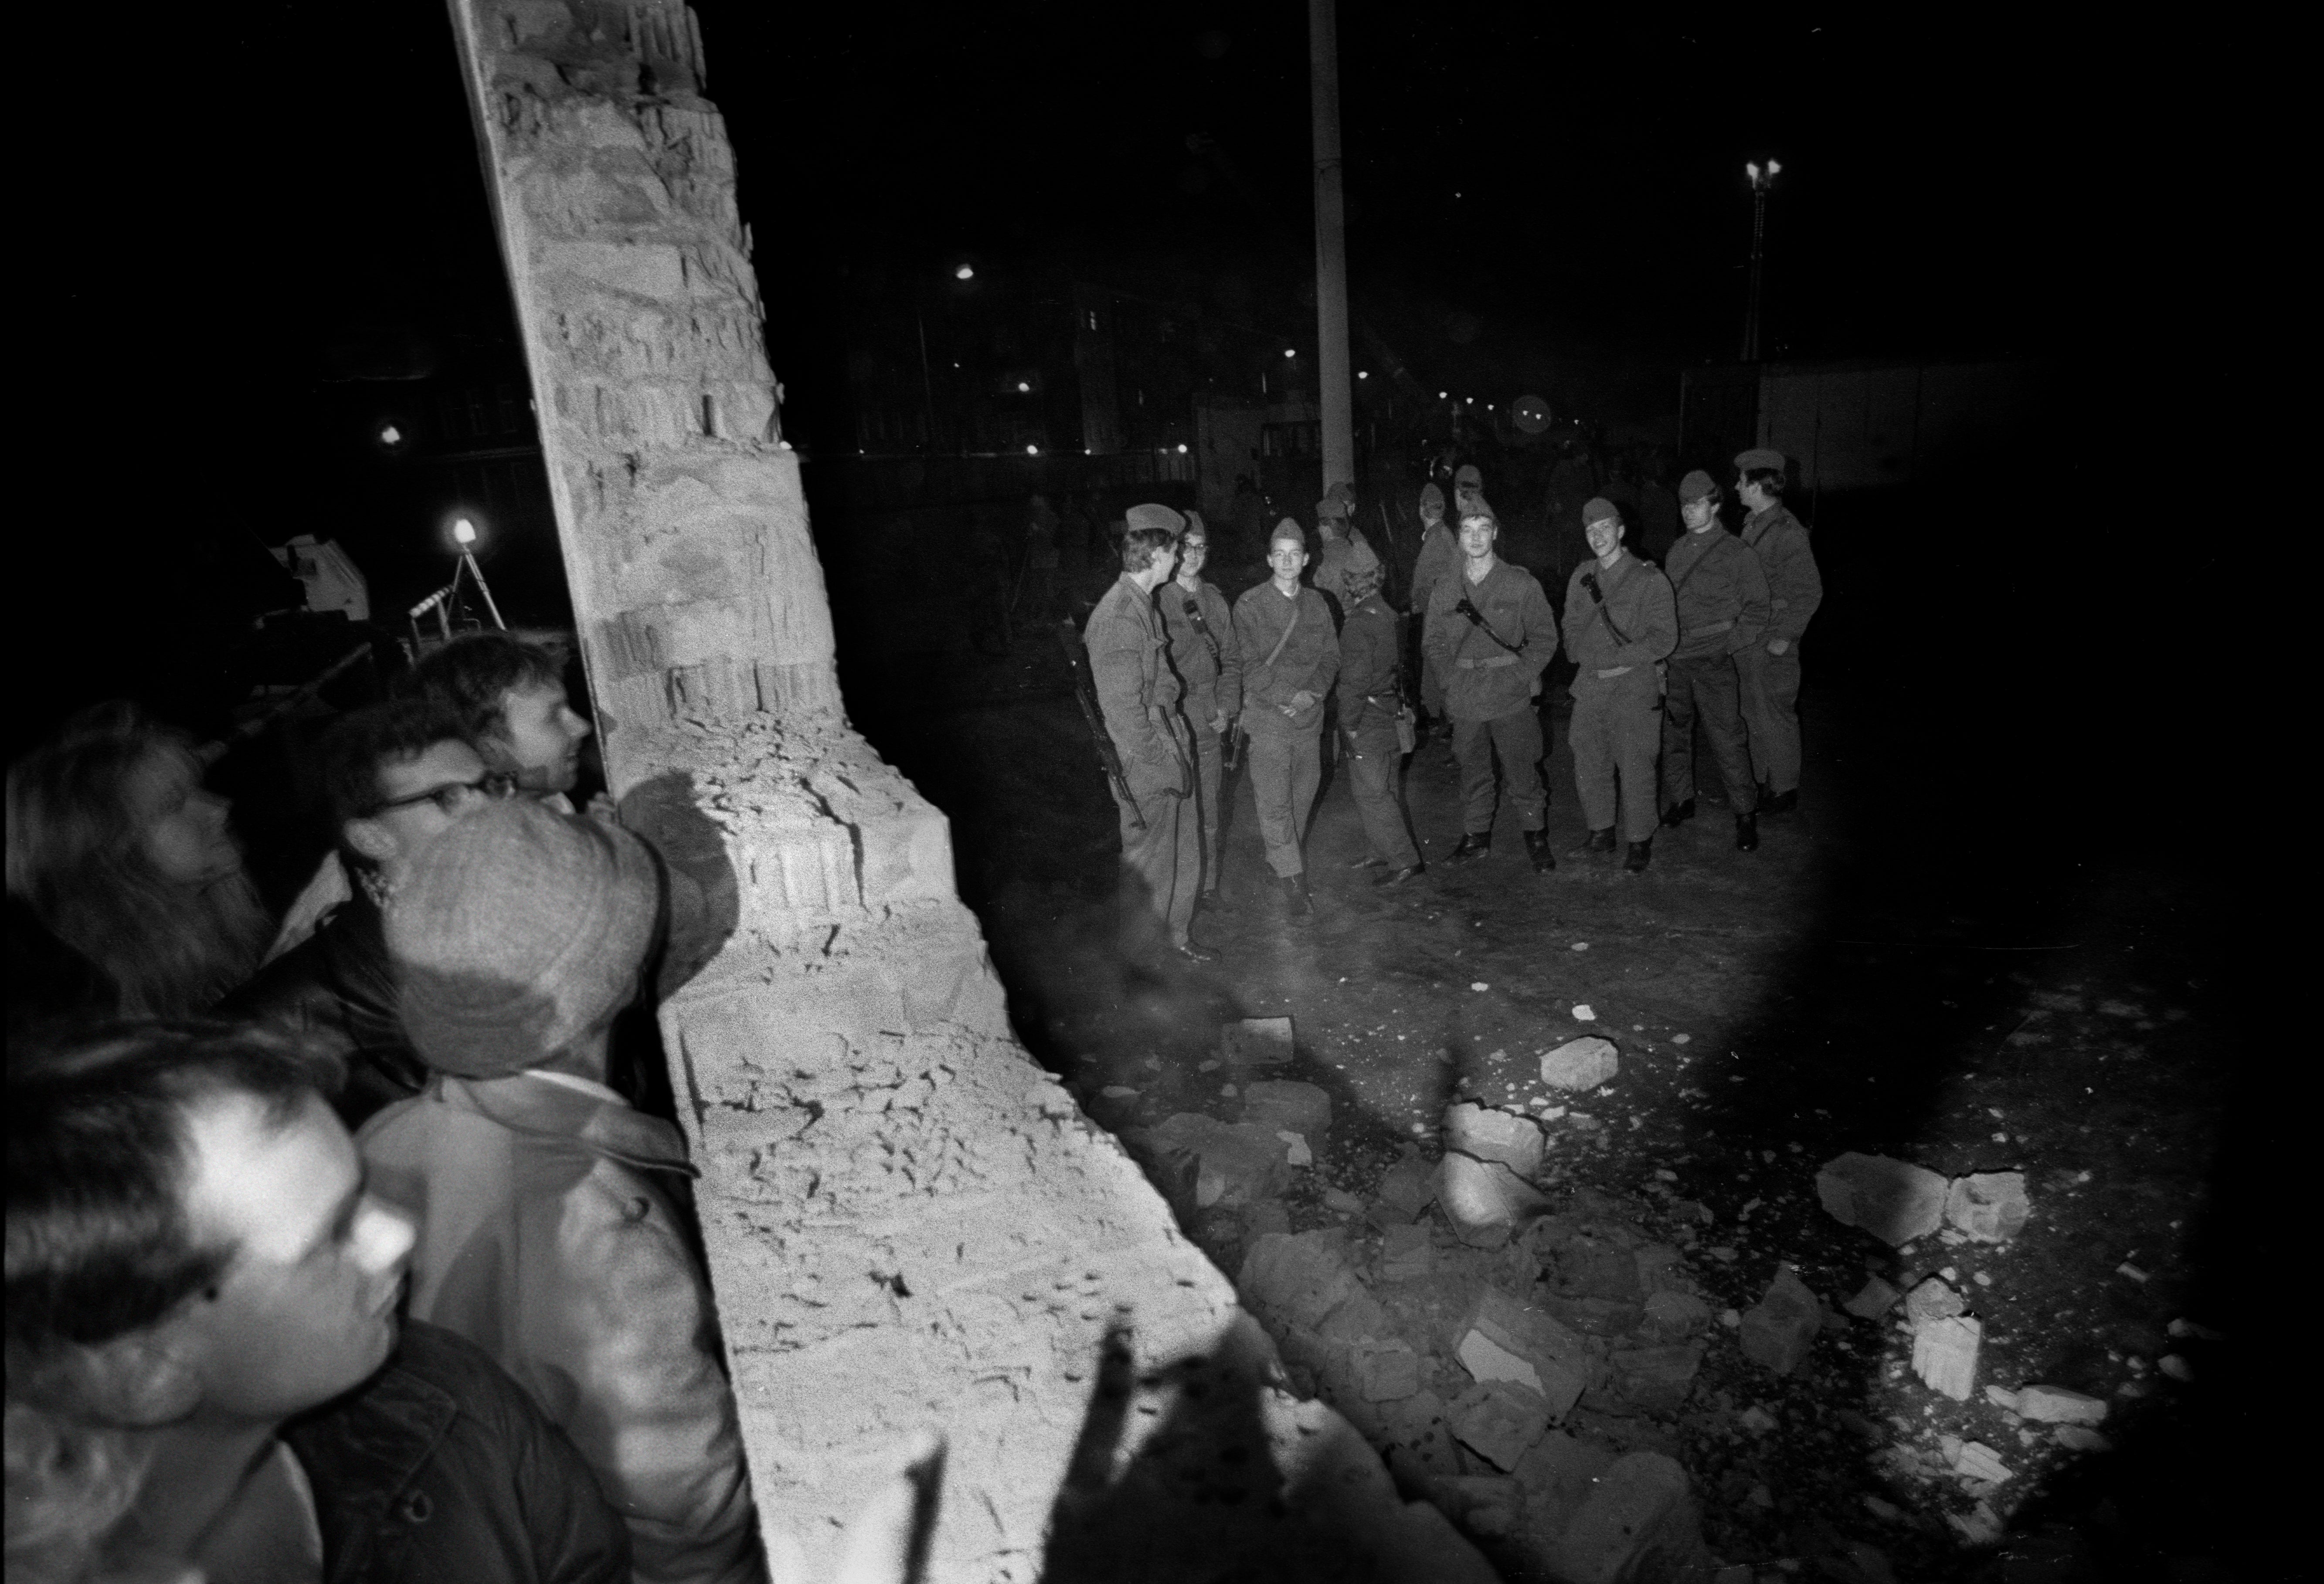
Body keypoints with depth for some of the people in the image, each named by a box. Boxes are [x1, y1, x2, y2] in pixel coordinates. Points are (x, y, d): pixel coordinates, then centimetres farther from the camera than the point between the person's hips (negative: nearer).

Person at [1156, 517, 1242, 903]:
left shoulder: (1216, 601, 11)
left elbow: (1232, 660, 15)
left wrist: (1227, 708, 3)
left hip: (1211, 724, 5)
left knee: (1208, 811, 11)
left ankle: (1209, 887, 24)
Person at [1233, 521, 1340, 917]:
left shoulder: (1316, 604, 9)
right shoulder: (1250, 605, -5)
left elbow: (1331, 656, 10)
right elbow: (1249, 665, -10)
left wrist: (1313, 694, -8)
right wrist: (1289, 696, -16)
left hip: (1310, 717, 5)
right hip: (1268, 717, -4)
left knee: (1303, 793, 11)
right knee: (1275, 802, -5)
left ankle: (1283, 859, 29)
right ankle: (1293, 881, 4)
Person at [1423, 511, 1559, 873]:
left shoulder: (1522, 584, -2)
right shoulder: (1445, 592, 6)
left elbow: (1545, 636, 1)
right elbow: (1436, 642, 16)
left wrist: (1521, 676, -6)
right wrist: (1454, 678, 6)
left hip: (1512, 696, -2)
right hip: (1465, 700, 3)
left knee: (1522, 771, 1)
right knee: (1473, 772, 12)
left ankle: (1536, 839, 16)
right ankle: (1476, 836, 26)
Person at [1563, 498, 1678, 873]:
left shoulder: (1649, 579, -4)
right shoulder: (1581, 578, 11)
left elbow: (1665, 638, -7)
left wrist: (1620, 659, -14)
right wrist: (1587, 658, 0)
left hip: (1635, 687, -4)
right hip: (1590, 685, 5)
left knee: (1636, 770, -4)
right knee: (1589, 765, 8)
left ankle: (1640, 842, 11)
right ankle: (1601, 829, 26)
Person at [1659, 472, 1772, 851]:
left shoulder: (1736, 554, -4)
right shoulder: (1677, 550, 11)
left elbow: (1756, 608, -2)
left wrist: (1729, 647, -8)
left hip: (1713, 663, -5)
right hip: (1673, 662, 5)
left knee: (1726, 739, -4)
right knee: (1672, 734, 11)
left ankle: (1746, 813, 7)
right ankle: (1680, 801, 26)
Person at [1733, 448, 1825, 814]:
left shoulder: (1787, 532, -16)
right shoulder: (1752, 524, 9)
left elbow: (1810, 591, -15)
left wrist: (1786, 637, -16)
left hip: (1772, 646, -8)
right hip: (1747, 640, 8)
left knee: (1776, 718, 2)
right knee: (1754, 716, 16)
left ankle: (1784, 791, 15)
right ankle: (1763, 784, 28)